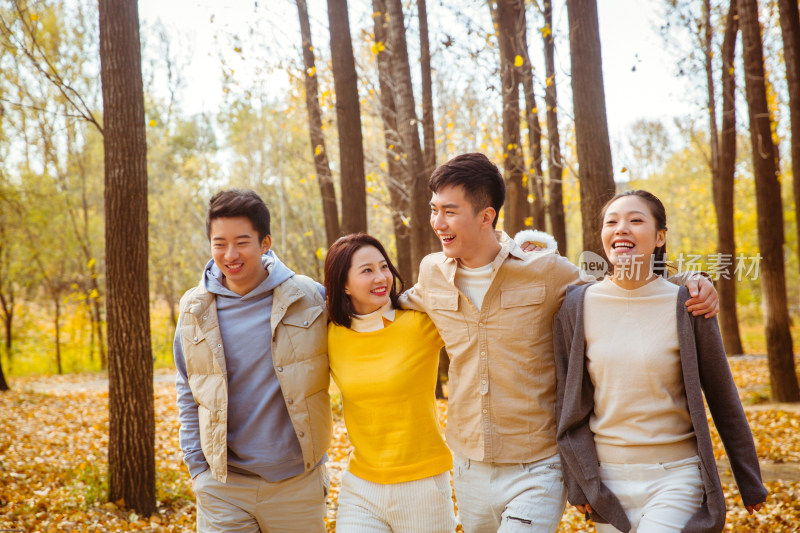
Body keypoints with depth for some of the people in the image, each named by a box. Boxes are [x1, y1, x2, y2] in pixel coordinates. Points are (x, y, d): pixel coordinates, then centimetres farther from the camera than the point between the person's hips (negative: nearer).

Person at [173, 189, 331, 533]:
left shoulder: (308, 298, -6)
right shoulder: (195, 309, 0)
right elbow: (188, 395, 8)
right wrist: (198, 469, 4)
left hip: (298, 483, 0)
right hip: (223, 485, 1)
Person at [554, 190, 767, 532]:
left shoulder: (687, 305, -6)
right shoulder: (577, 307, -3)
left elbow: (723, 400, 2)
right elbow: (568, 401, 3)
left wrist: (750, 484, 8)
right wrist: (578, 482, -1)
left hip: (676, 477, -2)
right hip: (608, 476, 2)